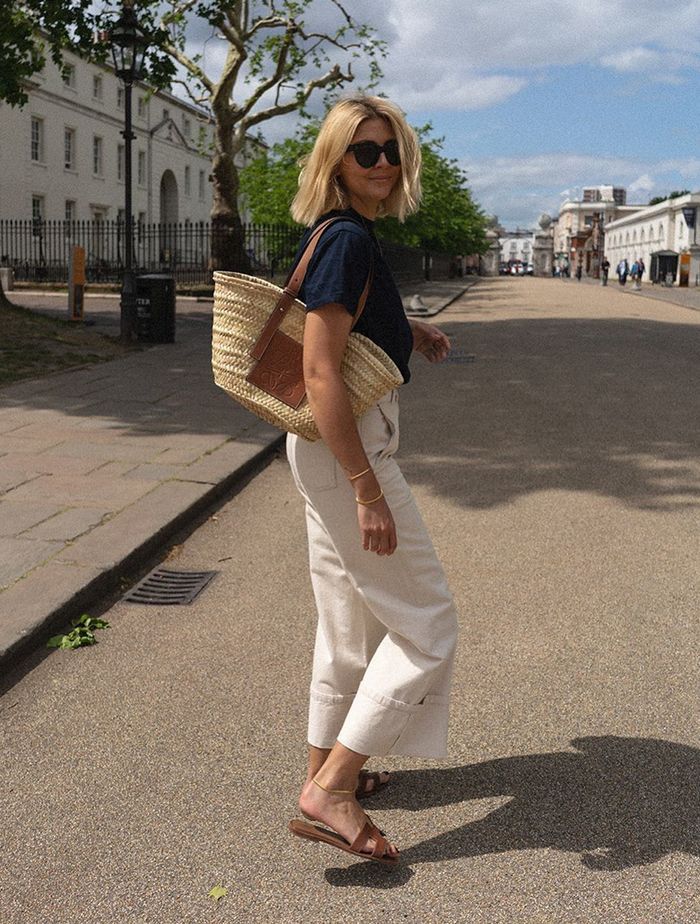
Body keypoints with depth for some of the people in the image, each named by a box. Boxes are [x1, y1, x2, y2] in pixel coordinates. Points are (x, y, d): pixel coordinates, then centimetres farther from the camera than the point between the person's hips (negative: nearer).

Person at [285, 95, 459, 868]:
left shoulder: (342, 234, 11)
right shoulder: (348, 239, -19)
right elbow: (320, 374, -25)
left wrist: (405, 327, 13)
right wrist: (368, 492, -25)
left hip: (332, 445, 10)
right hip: (347, 448, -10)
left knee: (350, 617, 19)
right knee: (425, 623, -2)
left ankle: (328, 770, 34)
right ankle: (329, 795, 1)